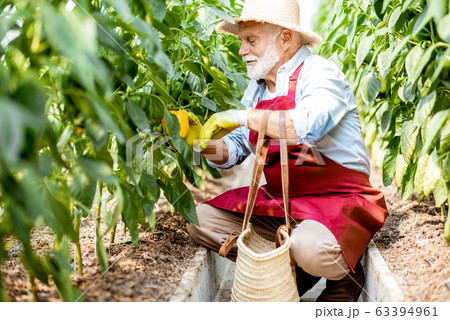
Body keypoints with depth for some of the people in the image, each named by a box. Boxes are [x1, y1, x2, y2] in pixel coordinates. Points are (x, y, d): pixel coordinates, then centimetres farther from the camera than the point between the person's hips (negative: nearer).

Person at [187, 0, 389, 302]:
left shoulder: (319, 72, -12)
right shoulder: (257, 88, 11)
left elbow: (310, 124, -35)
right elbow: (234, 149, 15)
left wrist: (242, 116, -26)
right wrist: (204, 143, -7)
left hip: (339, 200, -7)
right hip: (279, 201, 7)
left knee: (309, 247, -36)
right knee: (202, 219, -4)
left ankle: (346, 275, 2)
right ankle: (291, 271, 3)